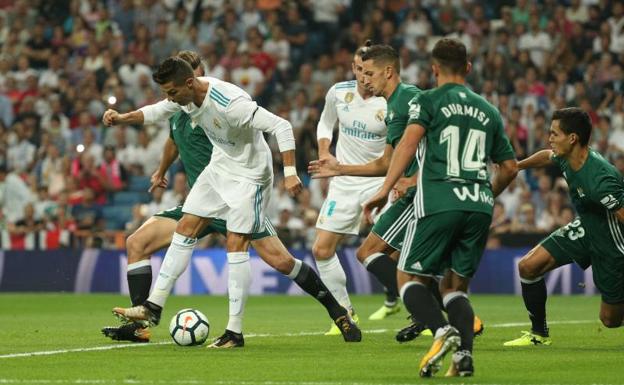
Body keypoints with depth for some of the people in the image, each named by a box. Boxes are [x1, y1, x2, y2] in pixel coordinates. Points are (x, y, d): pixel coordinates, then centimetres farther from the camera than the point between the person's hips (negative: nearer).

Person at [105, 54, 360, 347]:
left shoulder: (230, 103, -32)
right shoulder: (185, 95, -7)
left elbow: (281, 126, -31)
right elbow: (157, 112, 16)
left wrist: (290, 172, -37)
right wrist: (122, 117, 4)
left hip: (248, 175, -8)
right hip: (219, 167, 8)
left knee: (235, 246, -11)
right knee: (184, 230, 6)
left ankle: (235, 331, -7)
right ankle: (154, 307, 11)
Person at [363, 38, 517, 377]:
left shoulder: (427, 101, 6)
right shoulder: (488, 110, 20)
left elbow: (410, 141, -11)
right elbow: (510, 167, 23)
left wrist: (385, 189, -15)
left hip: (438, 203, -4)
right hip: (479, 206, 4)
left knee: (410, 278, 8)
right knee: (455, 286, 15)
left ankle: (442, 331, -19)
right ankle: (464, 355, -8)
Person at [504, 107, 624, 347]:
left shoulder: (600, 180, -36)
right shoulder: (566, 159, -10)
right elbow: (548, 156, 16)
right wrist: (517, 166, 21)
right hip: (585, 229, 7)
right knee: (528, 266, -3)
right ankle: (539, 334, 14)